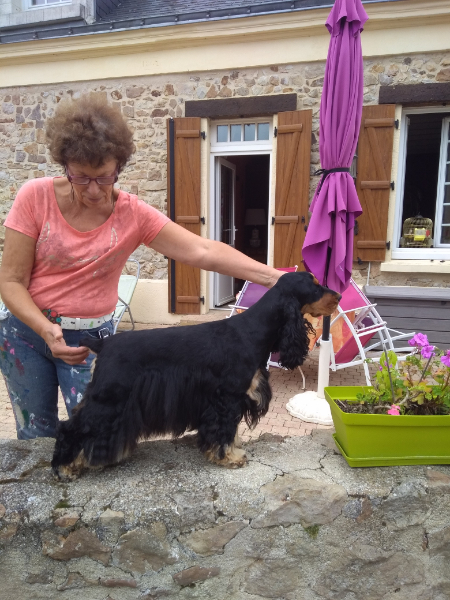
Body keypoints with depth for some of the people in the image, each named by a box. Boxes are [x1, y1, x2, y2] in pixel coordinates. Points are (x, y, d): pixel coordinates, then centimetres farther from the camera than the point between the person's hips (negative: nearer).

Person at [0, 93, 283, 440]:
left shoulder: (133, 214, -13)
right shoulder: (36, 197, -14)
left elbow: (203, 251, -22)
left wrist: (273, 277, -31)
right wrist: (47, 330, -28)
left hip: (92, 336, 0)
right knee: (36, 432, 13)